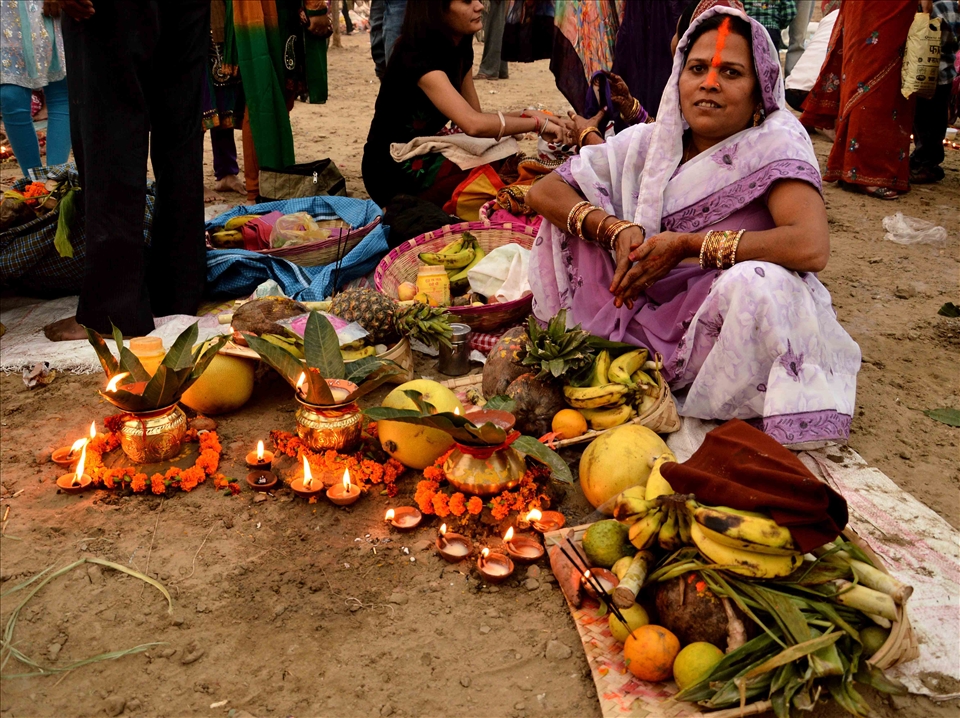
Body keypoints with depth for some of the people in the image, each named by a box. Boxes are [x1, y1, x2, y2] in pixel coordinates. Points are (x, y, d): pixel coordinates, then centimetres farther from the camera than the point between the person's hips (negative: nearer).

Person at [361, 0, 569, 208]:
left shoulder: (460, 49, 5)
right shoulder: (417, 57, -24)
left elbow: (475, 117, 6)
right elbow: (473, 125, -36)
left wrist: (525, 115, -11)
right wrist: (537, 123, -26)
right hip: (392, 171, -9)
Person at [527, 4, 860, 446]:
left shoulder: (774, 144, -12)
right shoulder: (650, 141, 0)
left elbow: (811, 247, -31)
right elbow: (543, 192, 0)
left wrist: (687, 245, -24)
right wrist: (614, 231, -19)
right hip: (642, 320, 4)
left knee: (757, 283, -37)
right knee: (579, 212, -6)